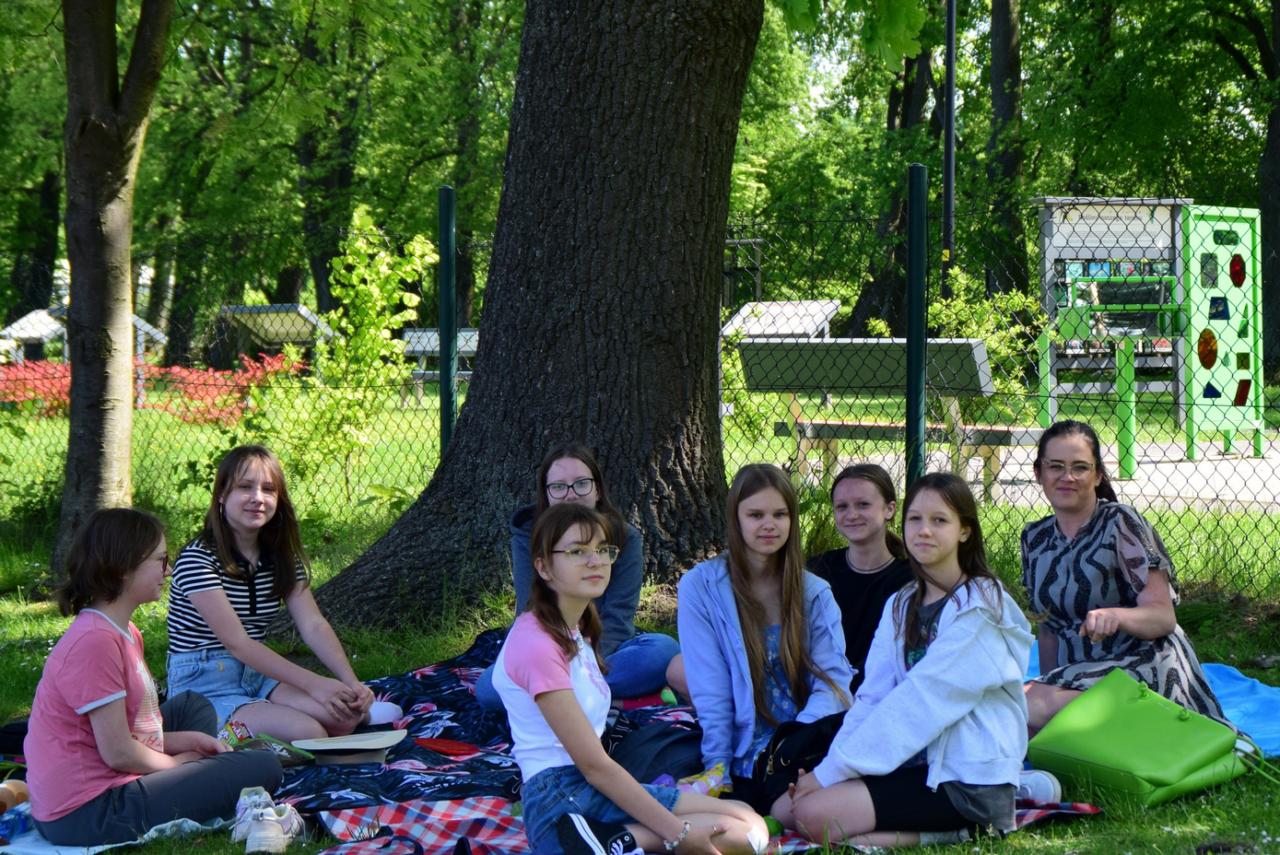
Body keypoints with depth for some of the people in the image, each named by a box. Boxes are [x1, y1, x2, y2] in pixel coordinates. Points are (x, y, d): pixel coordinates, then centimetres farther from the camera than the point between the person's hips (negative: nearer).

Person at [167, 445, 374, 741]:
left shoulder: (282, 556, 9)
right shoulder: (197, 559, -16)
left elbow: (314, 626, -2)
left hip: (258, 674, 8)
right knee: (308, 733, -28)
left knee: (347, 713, -18)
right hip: (205, 687, -7)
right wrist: (313, 683, -27)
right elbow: (237, 643, -21)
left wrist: (352, 683, -19)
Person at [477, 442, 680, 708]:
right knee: (488, 687, -31)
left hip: (607, 651, 1)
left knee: (665, 649, -31)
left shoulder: (625, 538, -5)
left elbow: (617, 619, -13)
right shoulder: (527, 534, -4)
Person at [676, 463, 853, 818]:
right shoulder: (701, 586, 4)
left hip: (806, 742, 4)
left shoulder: (815, 593, 13)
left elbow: (832, 682, 1)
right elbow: (710, 695, 0)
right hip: (750, 760, -4)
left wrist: (795, 742, -18)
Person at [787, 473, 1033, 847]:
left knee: (814, 813, -20)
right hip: (919, 764, 8)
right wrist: (830, 765, -12)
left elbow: (919, 701, -18)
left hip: (968, 778, -8)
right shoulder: (901, 606, 13)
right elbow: (872, 697, 5)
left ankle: (956, 830, -7)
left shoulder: (979, 606, -12)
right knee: (786, 805, -1)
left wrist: (832, 771, -19)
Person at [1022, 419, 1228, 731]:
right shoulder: (1034, 539, 11)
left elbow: (1163, 617, -14)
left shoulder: (1120, 524, -7)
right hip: (1077, 675, 7)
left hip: (1143, 665, -7)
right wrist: (1046, 685, 8)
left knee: (1027, 708, -31)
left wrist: (1114, 616, -33)